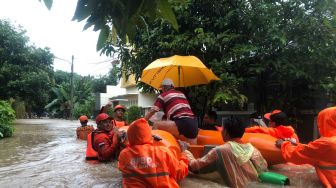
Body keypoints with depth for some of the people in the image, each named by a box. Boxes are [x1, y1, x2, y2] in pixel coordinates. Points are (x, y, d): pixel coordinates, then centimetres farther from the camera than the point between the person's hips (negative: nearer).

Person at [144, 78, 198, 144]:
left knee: (156, 125, -7)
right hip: (194, 123, 7)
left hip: (183, 123, -7)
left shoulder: (163, 96, 11)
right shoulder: (182, 94, 28)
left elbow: (152, 112, 9)